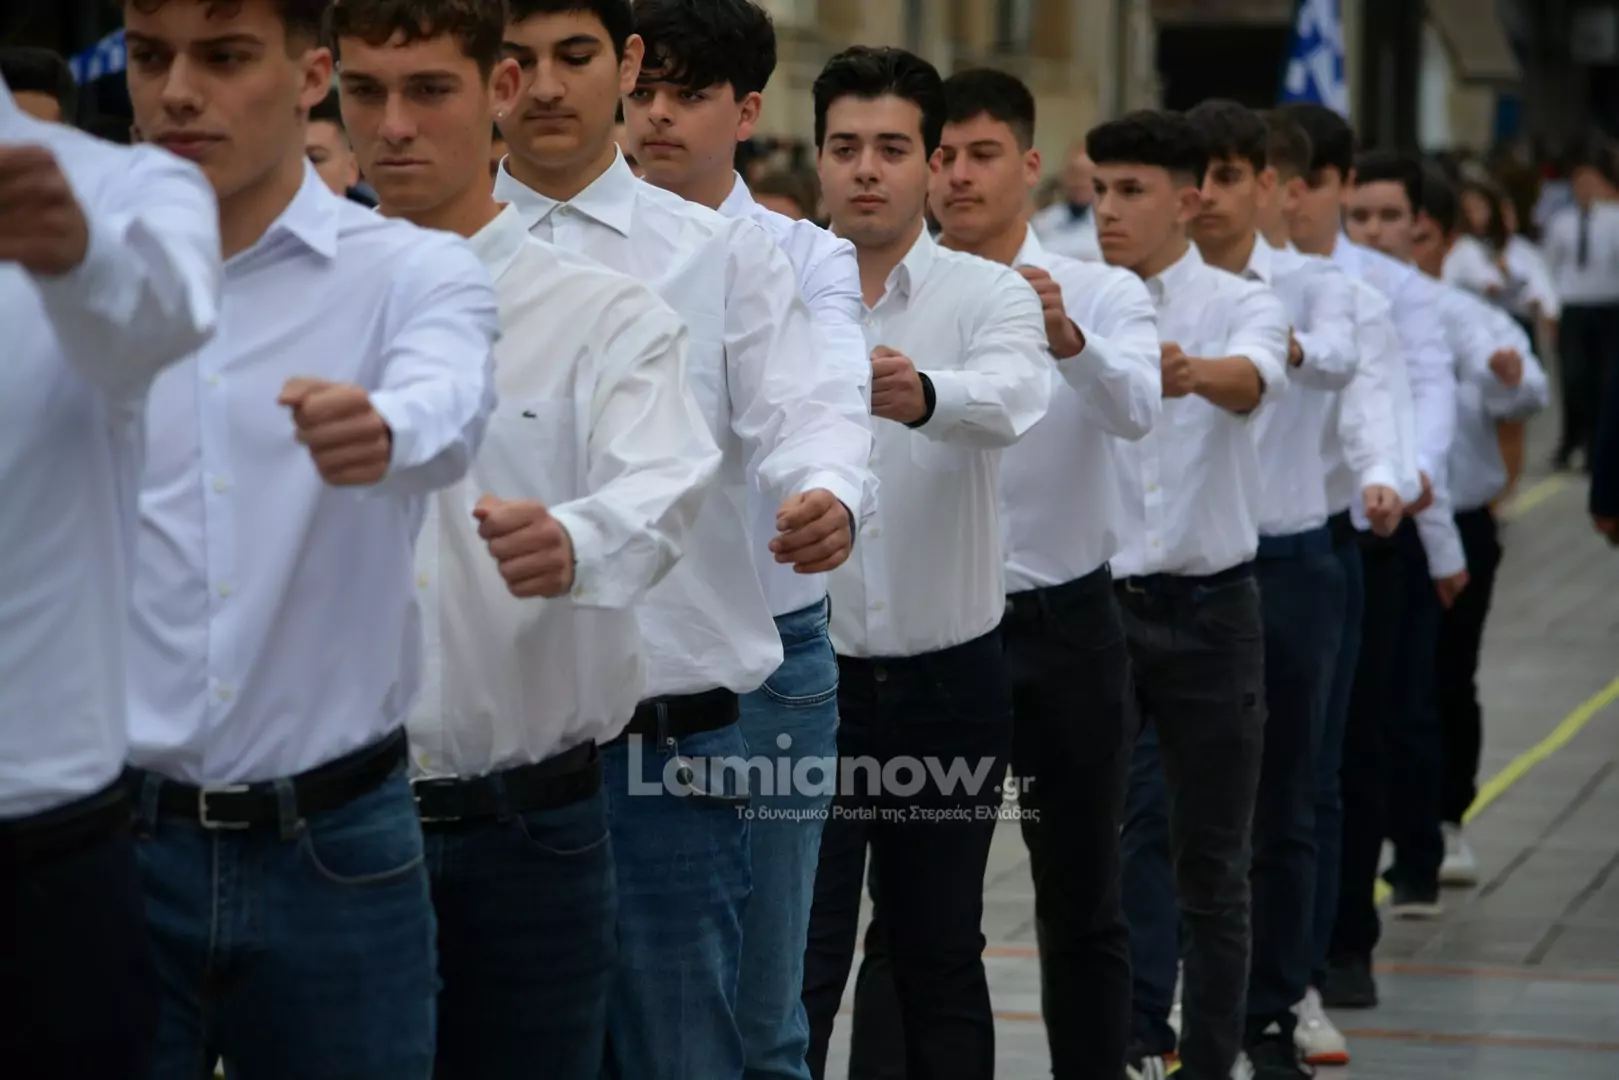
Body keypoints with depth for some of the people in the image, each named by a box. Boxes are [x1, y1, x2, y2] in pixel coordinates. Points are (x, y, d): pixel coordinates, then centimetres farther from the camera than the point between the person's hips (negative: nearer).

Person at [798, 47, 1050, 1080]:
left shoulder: (989, 294, -4)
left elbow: (1012, 396, -27)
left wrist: (922, 397, -48)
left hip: (949, 676, 0)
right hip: (809, 670, 0)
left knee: (942, 956, 12)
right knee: (799, 965, -1)